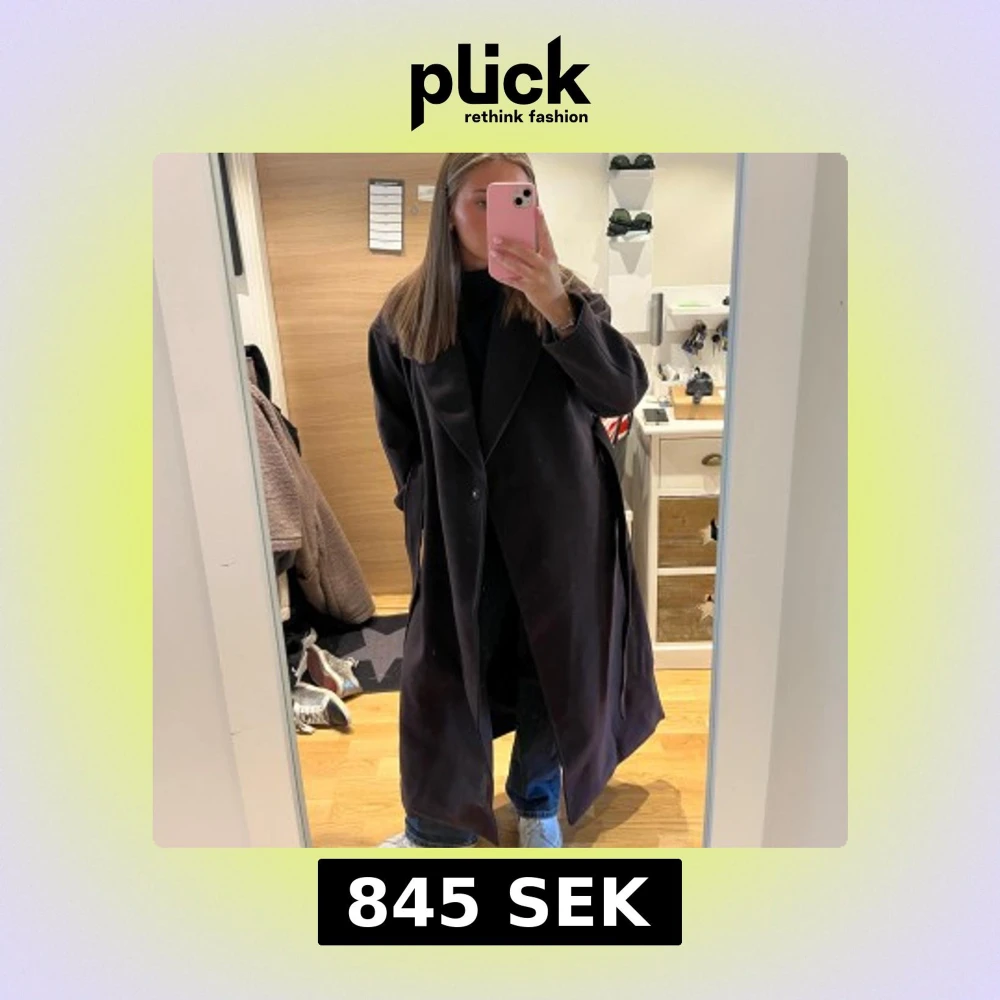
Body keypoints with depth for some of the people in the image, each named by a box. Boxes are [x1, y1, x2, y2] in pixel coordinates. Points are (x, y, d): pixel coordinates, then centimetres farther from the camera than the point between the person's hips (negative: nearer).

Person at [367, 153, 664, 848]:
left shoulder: (564, 296, -5)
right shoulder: (407, 311, -1)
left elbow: (624, 392, -18)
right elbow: (397, 426, 11)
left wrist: (558, 308, -31)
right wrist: (421, 506, 4)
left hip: (558, 528, 0)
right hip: (457, 534, 1)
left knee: (551, 675, 14)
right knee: (441, 682, 8)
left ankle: (538, 806, 41)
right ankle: (436, 827, 33)